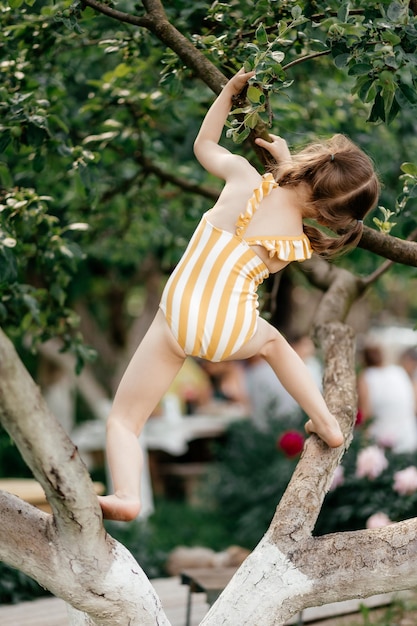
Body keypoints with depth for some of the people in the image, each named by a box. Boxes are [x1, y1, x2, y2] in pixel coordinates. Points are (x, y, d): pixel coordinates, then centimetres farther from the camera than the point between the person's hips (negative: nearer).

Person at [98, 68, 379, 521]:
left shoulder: (247, 178, -4)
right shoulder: (300, 244, 5)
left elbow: (204, 145, 16)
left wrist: (230, 91, 26)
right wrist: (286, 159, 35)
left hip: (177, 318, -3)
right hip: (233, 332, 3)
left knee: (123, 420, 4)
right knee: (271, 340, 40)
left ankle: (126, 495, -22)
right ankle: (326, 424, 41)